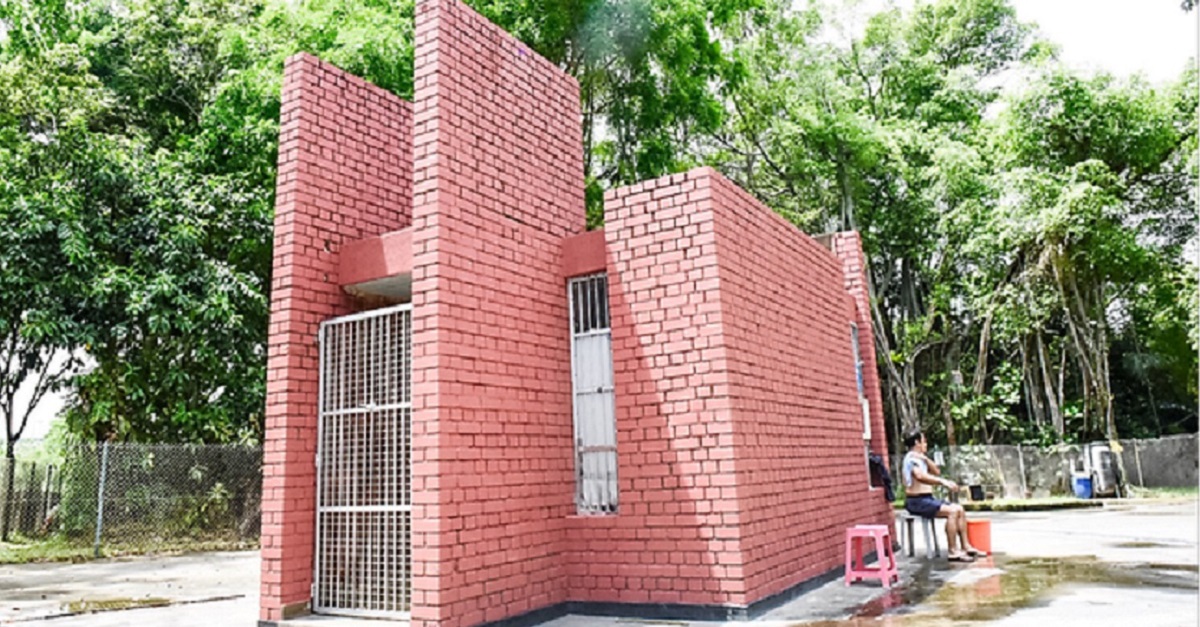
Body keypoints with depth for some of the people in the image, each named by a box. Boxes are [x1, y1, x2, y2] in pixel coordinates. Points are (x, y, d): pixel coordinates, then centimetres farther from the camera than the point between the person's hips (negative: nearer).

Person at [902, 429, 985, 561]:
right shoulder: (912, 458, -14)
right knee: (952, 511, -23)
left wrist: (925, 459, -1)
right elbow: (920, 476, -32)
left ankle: (966, 546, 5)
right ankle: (952, 551, -21)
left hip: (927, 498, 10)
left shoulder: (920, 458, 19)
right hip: (917, 501, -10)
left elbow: (937, 471, 13)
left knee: (959, 509, 3)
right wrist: (943, 482, -37)